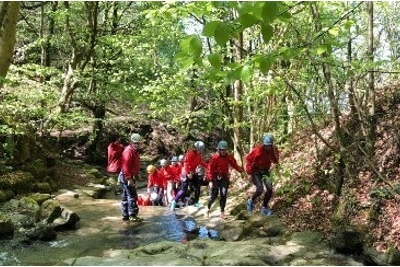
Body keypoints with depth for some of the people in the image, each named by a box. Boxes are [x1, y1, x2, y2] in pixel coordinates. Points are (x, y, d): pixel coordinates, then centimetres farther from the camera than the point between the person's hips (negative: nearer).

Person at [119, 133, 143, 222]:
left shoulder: (135, 151, 15)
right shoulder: (128, 151, -17)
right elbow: (125, 166, -24)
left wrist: (136, 175, 27)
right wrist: (129, 179, -25)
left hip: (131, 177, 10)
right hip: (127, 177, -10)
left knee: (126, 196, 13)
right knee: (132, 196, -7)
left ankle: (125, 215, 19)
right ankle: (133, 215, -3)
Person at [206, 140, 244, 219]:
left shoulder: (229, 156, -5)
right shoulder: (215, 157, -17)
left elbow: (234, 164, 3)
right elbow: (210, 169, -15)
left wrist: (240, 169, -15)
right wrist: (210, 181, -19)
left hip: (224, 178, 3)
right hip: (215, 178, -3)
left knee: (224, 195, -1)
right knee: (214, 195, -2)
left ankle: (222, 212, 9)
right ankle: (208, 208, 24)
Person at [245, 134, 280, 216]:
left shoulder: (274, 149, -12)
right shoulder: (258, 150, -27)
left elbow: (275, 161, -11)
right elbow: (248, 159, -18)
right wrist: (249, 173, -17)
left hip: (265, 171, 5)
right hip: (255, 171, -5)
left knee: (270, 189, -6)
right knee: (260, 189, -19)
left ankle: (264, 207, 14)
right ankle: (251, 201, 13)